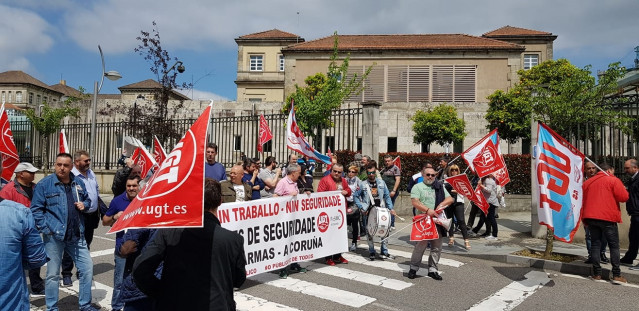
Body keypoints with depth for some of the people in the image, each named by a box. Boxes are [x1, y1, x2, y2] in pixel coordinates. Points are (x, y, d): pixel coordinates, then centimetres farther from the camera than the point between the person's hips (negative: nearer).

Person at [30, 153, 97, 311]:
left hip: (77, 235, 4)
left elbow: (87, 199, 22)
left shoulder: (78, 183, 8)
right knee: (53, 274, 7)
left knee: (87, 268, 7)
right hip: (54, 236, -4)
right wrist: (46, 229, -14)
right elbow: (36, 210, -7)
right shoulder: (44, 184, -6)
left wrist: (84, 205, -1)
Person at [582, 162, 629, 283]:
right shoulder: (613, 180, -2)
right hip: (607, 218, -4)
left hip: (590, 217, 4)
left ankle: (597, 274, 7)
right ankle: (616, 275, 0)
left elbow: (583, 200, 14)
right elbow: (624, 197, -10)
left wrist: (585, 219, 18)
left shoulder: (587, 182, 14)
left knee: (595, 244, 7)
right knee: (614, 246, 2)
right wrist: (624, 190, 13)